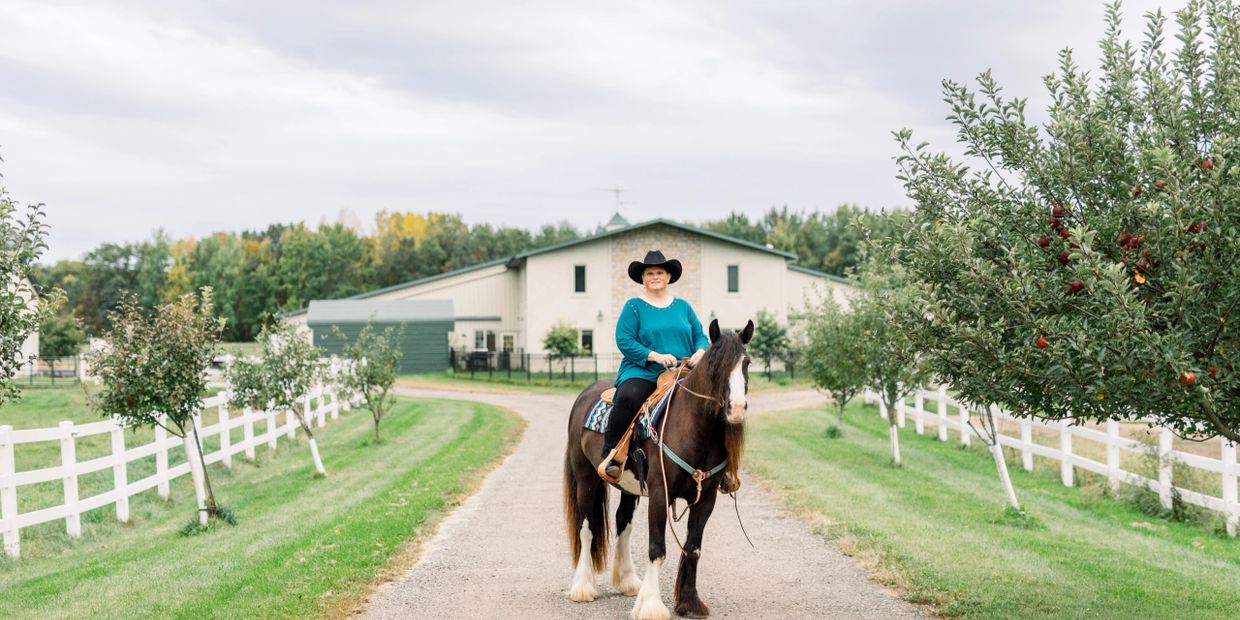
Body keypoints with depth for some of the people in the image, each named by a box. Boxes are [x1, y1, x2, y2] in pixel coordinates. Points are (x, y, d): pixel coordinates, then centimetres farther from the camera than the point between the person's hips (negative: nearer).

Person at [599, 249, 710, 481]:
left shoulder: (683, 306, 18)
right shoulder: (634, 306, 5)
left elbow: (700, 336, 18)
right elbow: (624, 340, -6)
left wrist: (700, 352, -7)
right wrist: (656, 356, -16)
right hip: (642, 372, -3)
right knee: (628, 397, -35)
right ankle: (610, 456, -25)